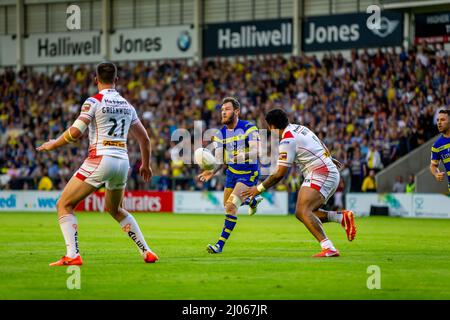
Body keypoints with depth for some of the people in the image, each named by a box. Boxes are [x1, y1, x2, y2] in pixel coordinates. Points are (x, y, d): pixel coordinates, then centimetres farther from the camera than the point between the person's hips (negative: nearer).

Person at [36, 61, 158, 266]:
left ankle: (72, 255, -15)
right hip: (123, 161, 6)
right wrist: (145, 165, 35)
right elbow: (144, 139, 20)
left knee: (64, 205, 1)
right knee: (115, 209, 29)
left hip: (100, 159, -6)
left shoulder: (94, 102, -5)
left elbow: (75, 132, -13)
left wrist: (53, 144, 5)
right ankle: (147, 253, 24)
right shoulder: (127, 105, 15)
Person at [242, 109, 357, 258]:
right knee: (301, 213, 7)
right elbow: (322, 146, 30)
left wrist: (259, 188, -2)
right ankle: (342, 217, 1)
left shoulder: (287, 141, -14)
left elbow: (280, 174, -13)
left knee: (303, 211, -23)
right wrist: (329, 159, 49)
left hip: (321, 174, -10)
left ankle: (328, 248, -33)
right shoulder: (299, 128, 14)